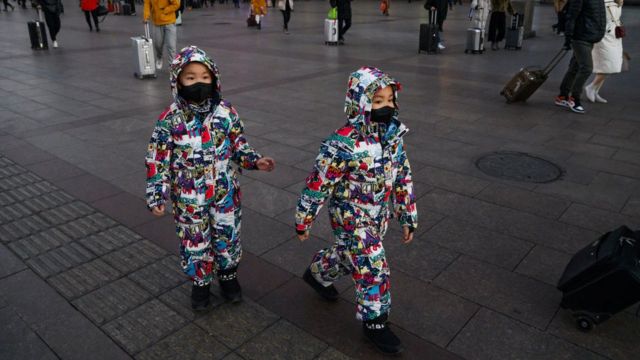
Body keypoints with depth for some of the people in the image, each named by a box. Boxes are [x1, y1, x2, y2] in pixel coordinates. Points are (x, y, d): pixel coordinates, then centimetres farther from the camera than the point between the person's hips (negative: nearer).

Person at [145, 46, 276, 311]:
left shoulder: (226, 112, -8)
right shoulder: (170, 119, -13)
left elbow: (238, 144, 5)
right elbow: (158, 161, -8)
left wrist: (255, 161, -10)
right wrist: (156, 196, -12)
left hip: (225, 193, 2)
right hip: (189, 198, -1)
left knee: (228, 237, 16)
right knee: (194, 241, 14)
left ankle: (228, 275, 43)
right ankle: (200, 282, 39)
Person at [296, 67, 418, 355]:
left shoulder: (393, 135, -6)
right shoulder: (343, 144, -27)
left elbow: (403, 178, 4)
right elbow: (318, 184, -20)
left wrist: (408, 218, 7)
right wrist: (302, 222, -11)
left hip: (378, 216, 7)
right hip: (352, 218, -7)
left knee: (349, 254, 25)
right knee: (373, 269, -2)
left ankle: (317, 273, 54)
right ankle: (375, 321, 21)